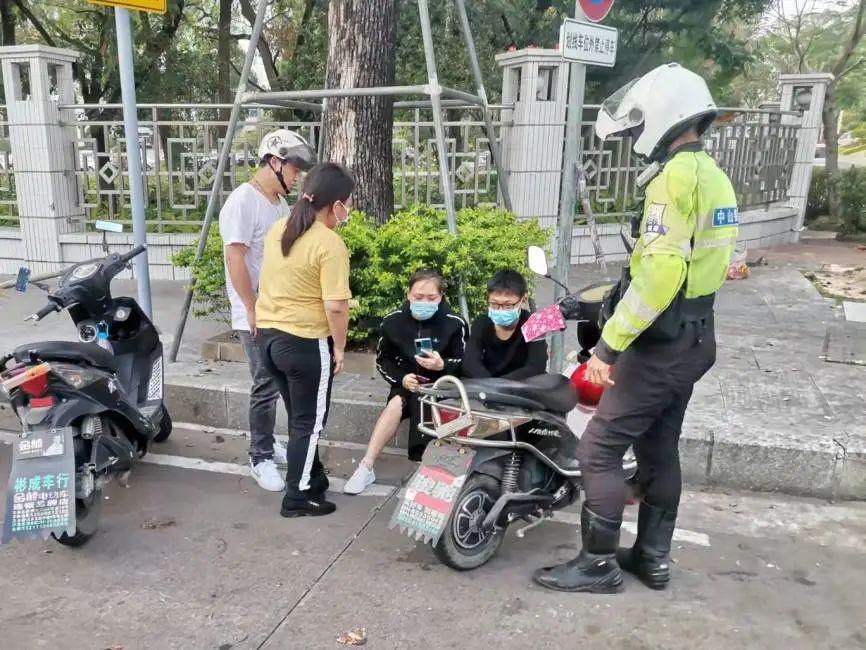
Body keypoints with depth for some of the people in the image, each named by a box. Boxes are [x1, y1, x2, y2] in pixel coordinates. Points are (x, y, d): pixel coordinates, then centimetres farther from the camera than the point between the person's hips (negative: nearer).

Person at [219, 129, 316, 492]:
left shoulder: (280, 203, 13)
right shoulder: (243, 201, -13)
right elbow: (235, 258, -18)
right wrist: (253, 310, -19)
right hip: (258, 316, -8)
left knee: (276, 383, 15)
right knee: (267, 385, -4)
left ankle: (267, 442, 30)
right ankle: (260, 458, 9)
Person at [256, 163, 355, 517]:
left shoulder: (278, 229, 6)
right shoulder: (330, 244, -20)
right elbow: (335, 306, -23)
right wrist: (339, 347, -9)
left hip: (269, 334, 8)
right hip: (306, 342, -8)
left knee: (300, 417, 21)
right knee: (310, 422, 8)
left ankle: (312, 479, 35)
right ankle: (298, 498, 18)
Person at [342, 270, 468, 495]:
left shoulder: (454, 323, -12)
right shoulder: (394, 322, -4)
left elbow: (463, 365, -4)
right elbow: (383, 360, 6)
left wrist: (442, 366, -26)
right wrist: (402, 377, -13)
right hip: (407, 384, 2)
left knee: (419, 402, -34)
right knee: (397, 403, -29)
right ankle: (366, 468, -25)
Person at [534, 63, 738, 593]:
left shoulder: (676, 175, -18)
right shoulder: (714, 176, 13)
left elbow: (660, 272, -27)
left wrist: (610, 343, -23)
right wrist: (613, 300, 21)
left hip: (662, 343, -10)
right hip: (694, 338, 10)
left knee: (600, 448, -2)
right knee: (659, 448, 18)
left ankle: (599, 564, 8)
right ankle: (654, 556, 29)